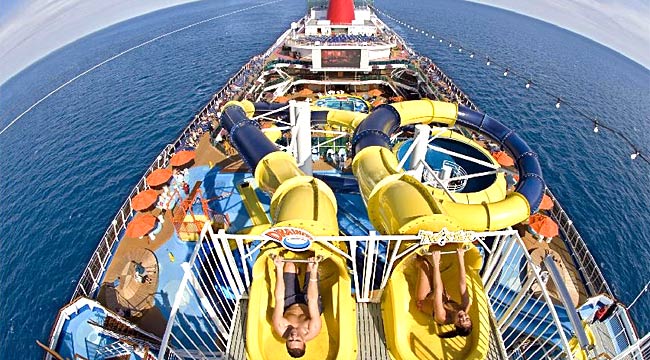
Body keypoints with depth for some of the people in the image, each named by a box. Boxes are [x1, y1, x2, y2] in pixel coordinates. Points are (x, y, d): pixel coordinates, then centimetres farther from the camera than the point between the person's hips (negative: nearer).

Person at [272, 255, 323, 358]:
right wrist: (313, 272, -52)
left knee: (289, 265, 2)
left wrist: (279, 269, -50)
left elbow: (279, 299, -44)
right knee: (311, 265, 2)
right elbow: (313, 301, -46)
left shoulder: (281, 329, -41)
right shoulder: (312, 331, -42)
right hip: (309, 303, 0)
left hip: (290, 304, 1)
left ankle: (297, 272, 41)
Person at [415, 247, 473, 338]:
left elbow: (437, 289, -44)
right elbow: (463, 284, -30)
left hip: (424, 300, -5)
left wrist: (436, 264, -45)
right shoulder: (464, 309, -30)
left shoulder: (442, 317, -41)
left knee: (424, 265, -15)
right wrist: (461, 259, -32)